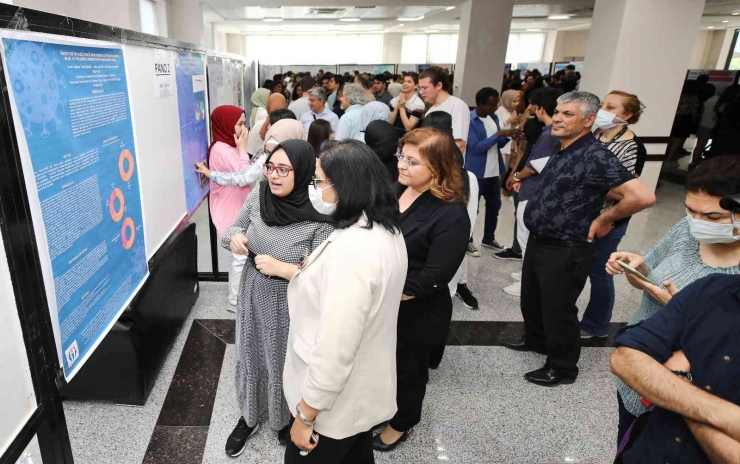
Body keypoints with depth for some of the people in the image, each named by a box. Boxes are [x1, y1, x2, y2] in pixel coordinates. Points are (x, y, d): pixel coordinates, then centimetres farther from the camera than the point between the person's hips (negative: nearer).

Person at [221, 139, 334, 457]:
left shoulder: (319, 217, -24)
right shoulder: (257, 196, -9)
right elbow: (231, 232, 4)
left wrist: (282, 267, -29)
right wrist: (234, 238, -18)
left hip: (290, 307, -4)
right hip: (253, 298, 5)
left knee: (286, 365, 16)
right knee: (249, 358, 22)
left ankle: (287, 420, 48)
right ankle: (249, 418, 50)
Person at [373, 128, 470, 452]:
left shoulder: (450, 214, -23)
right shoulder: (393, 189, -1)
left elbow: (434, 277, -24)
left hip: (414, 312, -6)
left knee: (407, 368, 18)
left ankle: (401, 424, 45)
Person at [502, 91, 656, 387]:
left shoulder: (595, 156, -22)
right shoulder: (562, 150, 7)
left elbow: (643, 196, -28)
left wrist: (603, 219, -16)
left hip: (565, 252, -9)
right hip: (538, 242, 9)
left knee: (558, 310, 7)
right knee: (531, 298, 24)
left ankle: (562, 368, 27)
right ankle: (535, 339, 48)